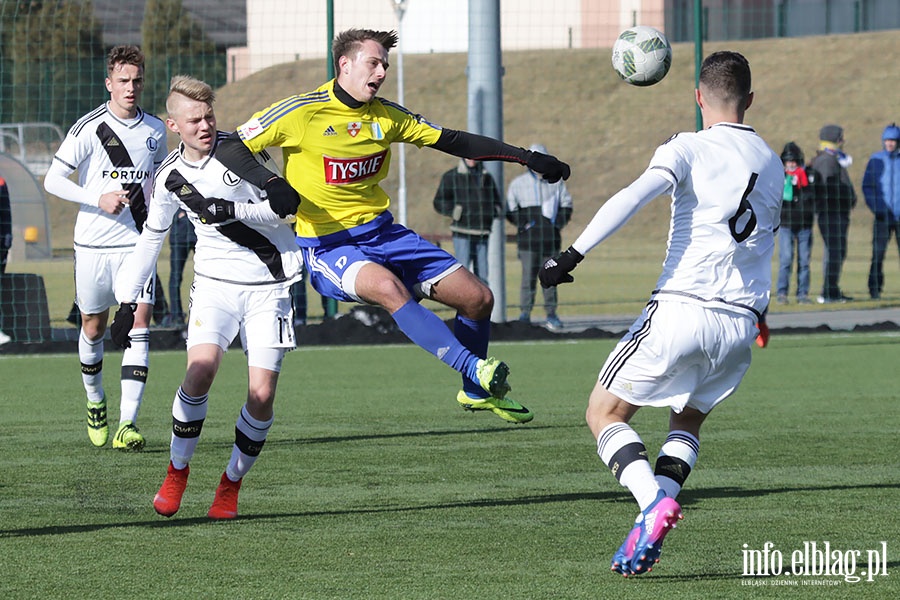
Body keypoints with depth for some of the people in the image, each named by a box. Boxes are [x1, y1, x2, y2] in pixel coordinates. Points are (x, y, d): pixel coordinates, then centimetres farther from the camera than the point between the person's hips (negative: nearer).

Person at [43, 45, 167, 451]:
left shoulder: (156, 131, 7)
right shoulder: (89, 128, -7)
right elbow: (52, 180, -7)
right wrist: (98, 199, -18)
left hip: (138, 243, 2)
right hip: (93, 245, -2)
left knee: (139, 325, -12)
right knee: (93, 328, 10)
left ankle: (127, 424, -16)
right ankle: (95, 401, 38)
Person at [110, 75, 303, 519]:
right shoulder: (170, 177, 1)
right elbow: (151, 236, 14)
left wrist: (234, 212, -26)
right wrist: (127, 302, 11)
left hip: (269, 285, -2)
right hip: (216, 282, 2)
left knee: (262, 393, -10)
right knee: (201, 370, -20)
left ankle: (232, 483, 11)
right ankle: (177, 471, 0)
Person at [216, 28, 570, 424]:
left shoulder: (386, 116, 5)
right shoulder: (301, 113, -11)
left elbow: (453, 142, 12)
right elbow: (230, 148, -9)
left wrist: (525, 157, 8)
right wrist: (270, 184, -27)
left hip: (381, 232, 6)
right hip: (328, 246, -6)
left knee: (478, 297, -1)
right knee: (388, 287, -39)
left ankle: (477, 392, 23)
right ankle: (476, 369, -41)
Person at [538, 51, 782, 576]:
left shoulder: (690, 149, -4)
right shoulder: (773, 164, 15)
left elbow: (634, 197, -20)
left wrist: (573, 254, -22)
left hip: (682, 309, -5)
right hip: (742, 324, 5)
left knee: (605, 414, 8)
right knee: (688, 421, 25)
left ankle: (654, 500, -20)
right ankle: (653, 521, 2)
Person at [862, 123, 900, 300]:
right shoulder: (875, 160, 6)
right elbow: (867, 186, 8)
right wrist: (875, 208, -4)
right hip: (882, 217, 0)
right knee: (878, 254, -5)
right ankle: (875, 288, -1)